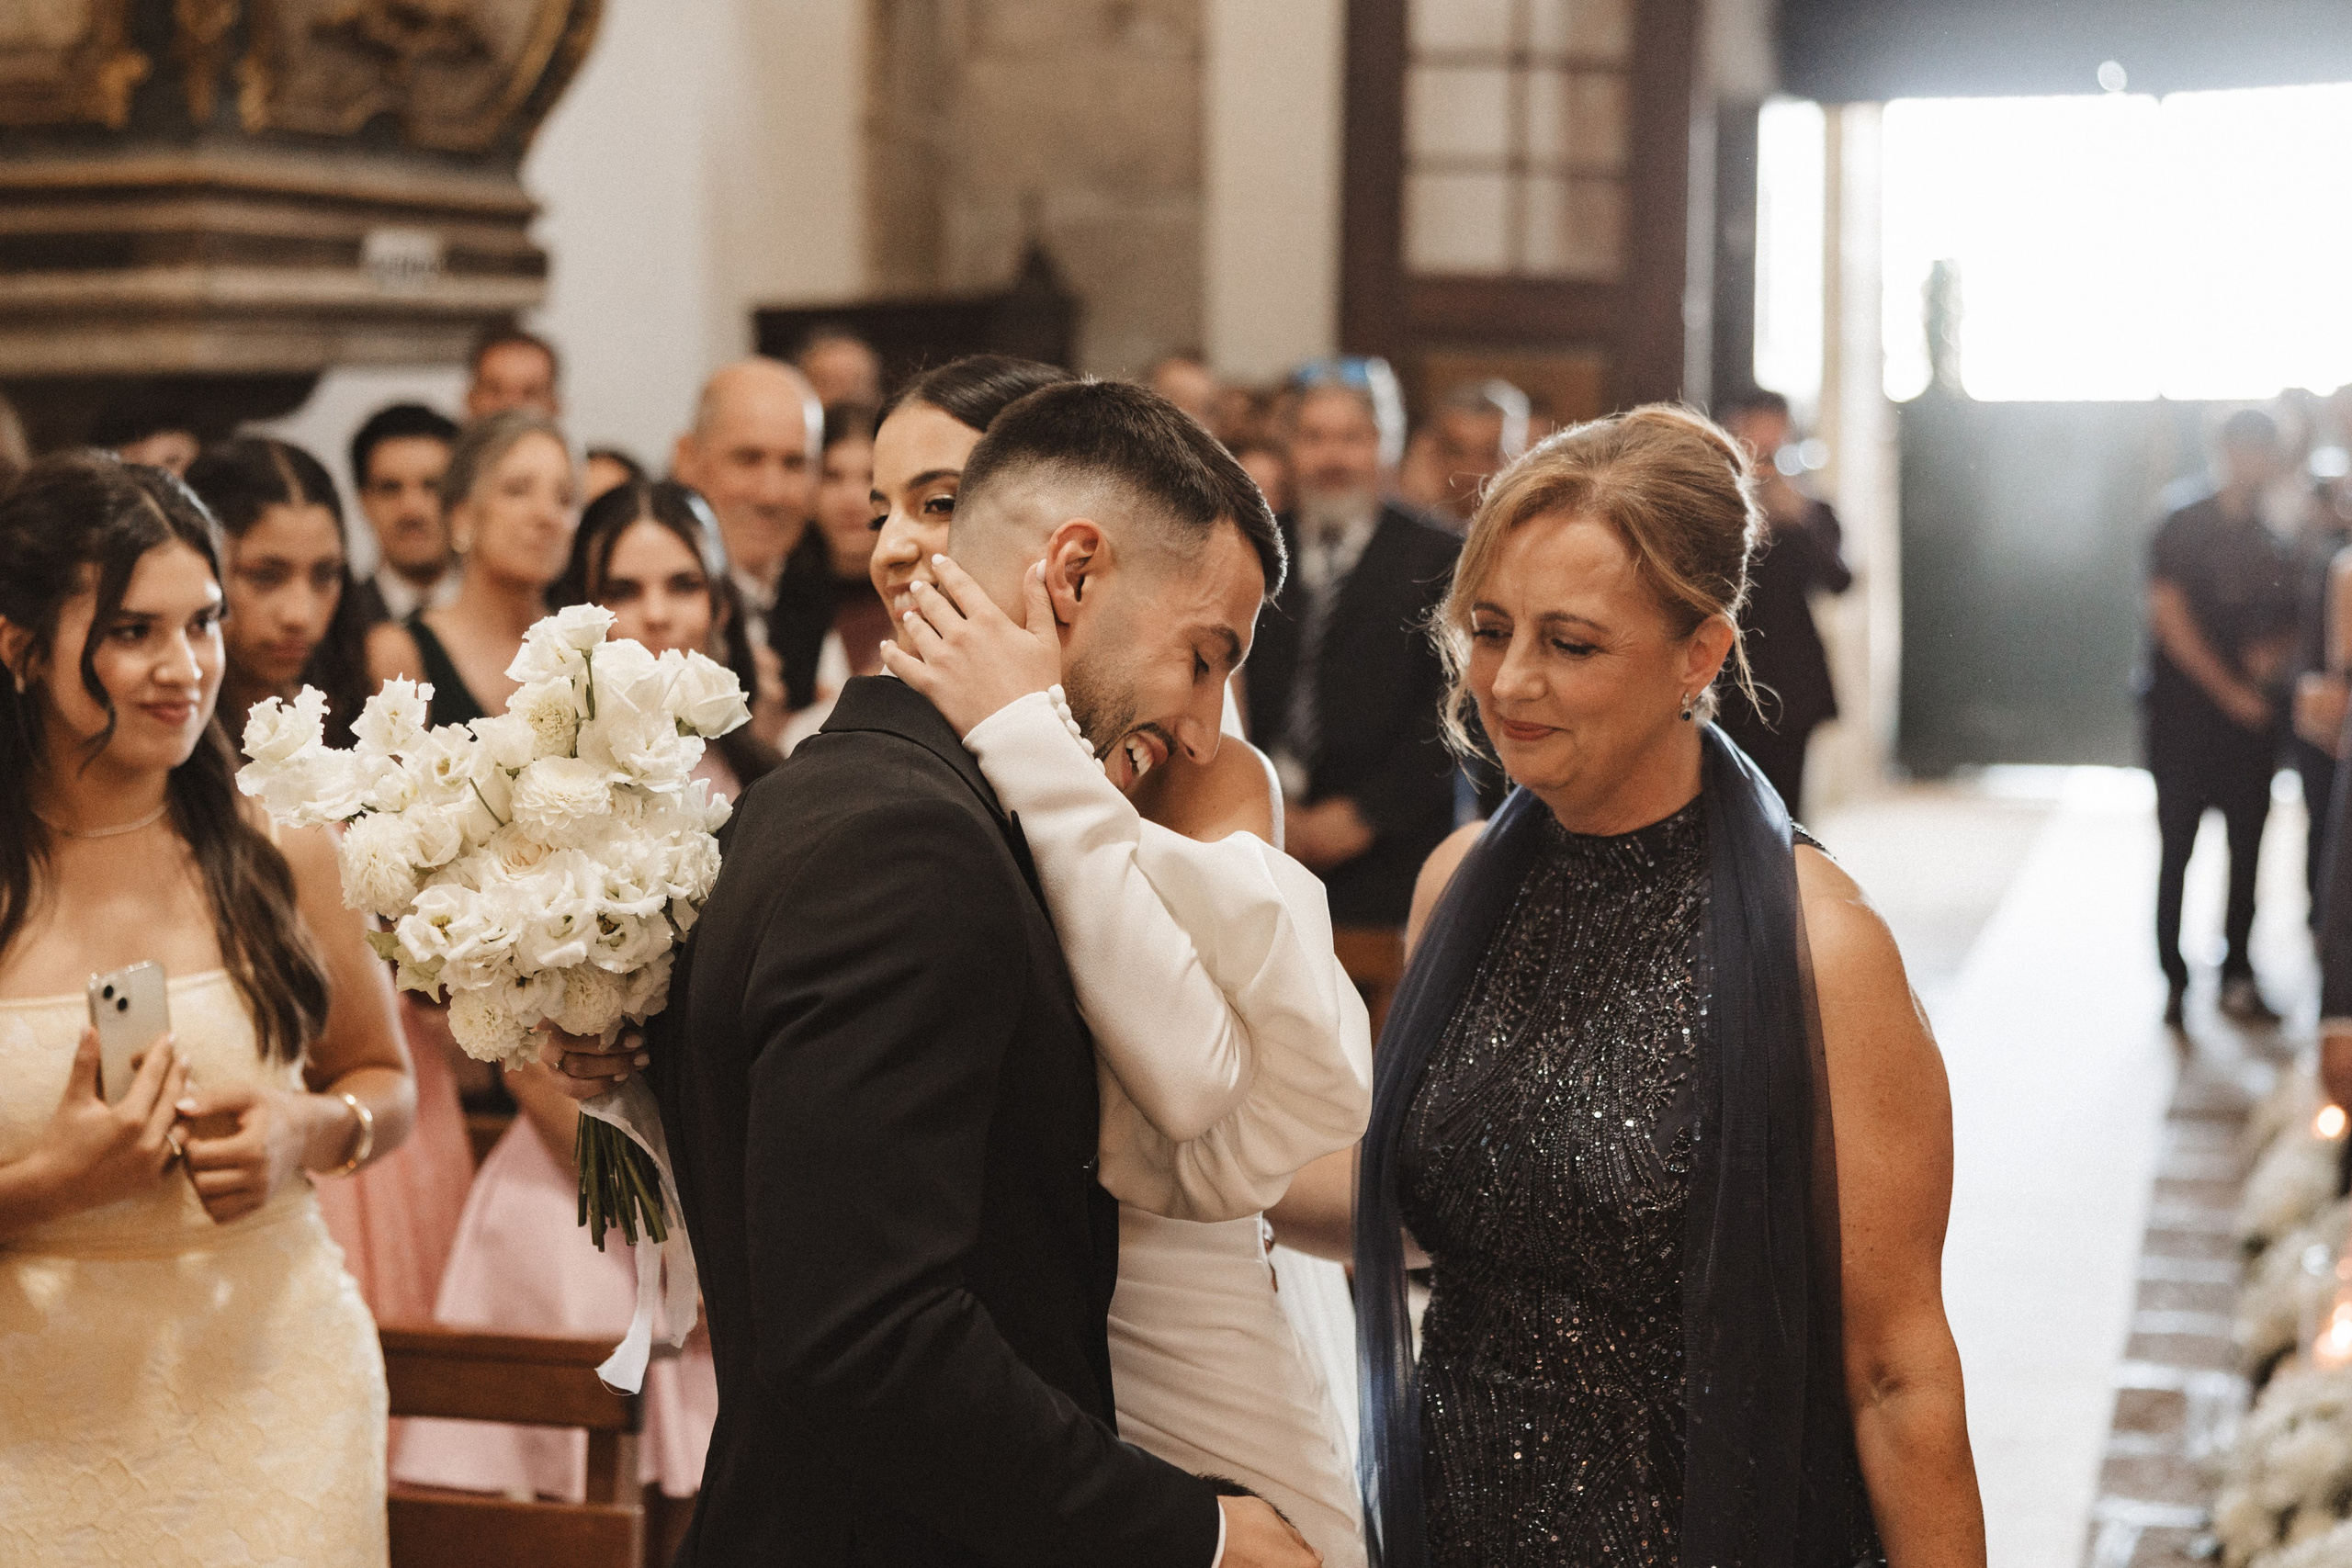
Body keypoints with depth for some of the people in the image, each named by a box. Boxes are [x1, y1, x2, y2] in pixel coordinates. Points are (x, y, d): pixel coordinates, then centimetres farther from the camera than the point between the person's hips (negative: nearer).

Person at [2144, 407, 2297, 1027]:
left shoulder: (2274, 543, 13)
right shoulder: (2183, 529, -2)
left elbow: (2288, 623, 17)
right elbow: (2171, 620, -8)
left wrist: (2274, 654, -7)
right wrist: (2230, 690, -11)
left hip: (2252, 716, 4)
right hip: (2184, 713, -4)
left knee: (2247, 847, 3)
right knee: (2177, 846, -3)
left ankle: (2237, 975, 10)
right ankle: (2172, 976, 2)